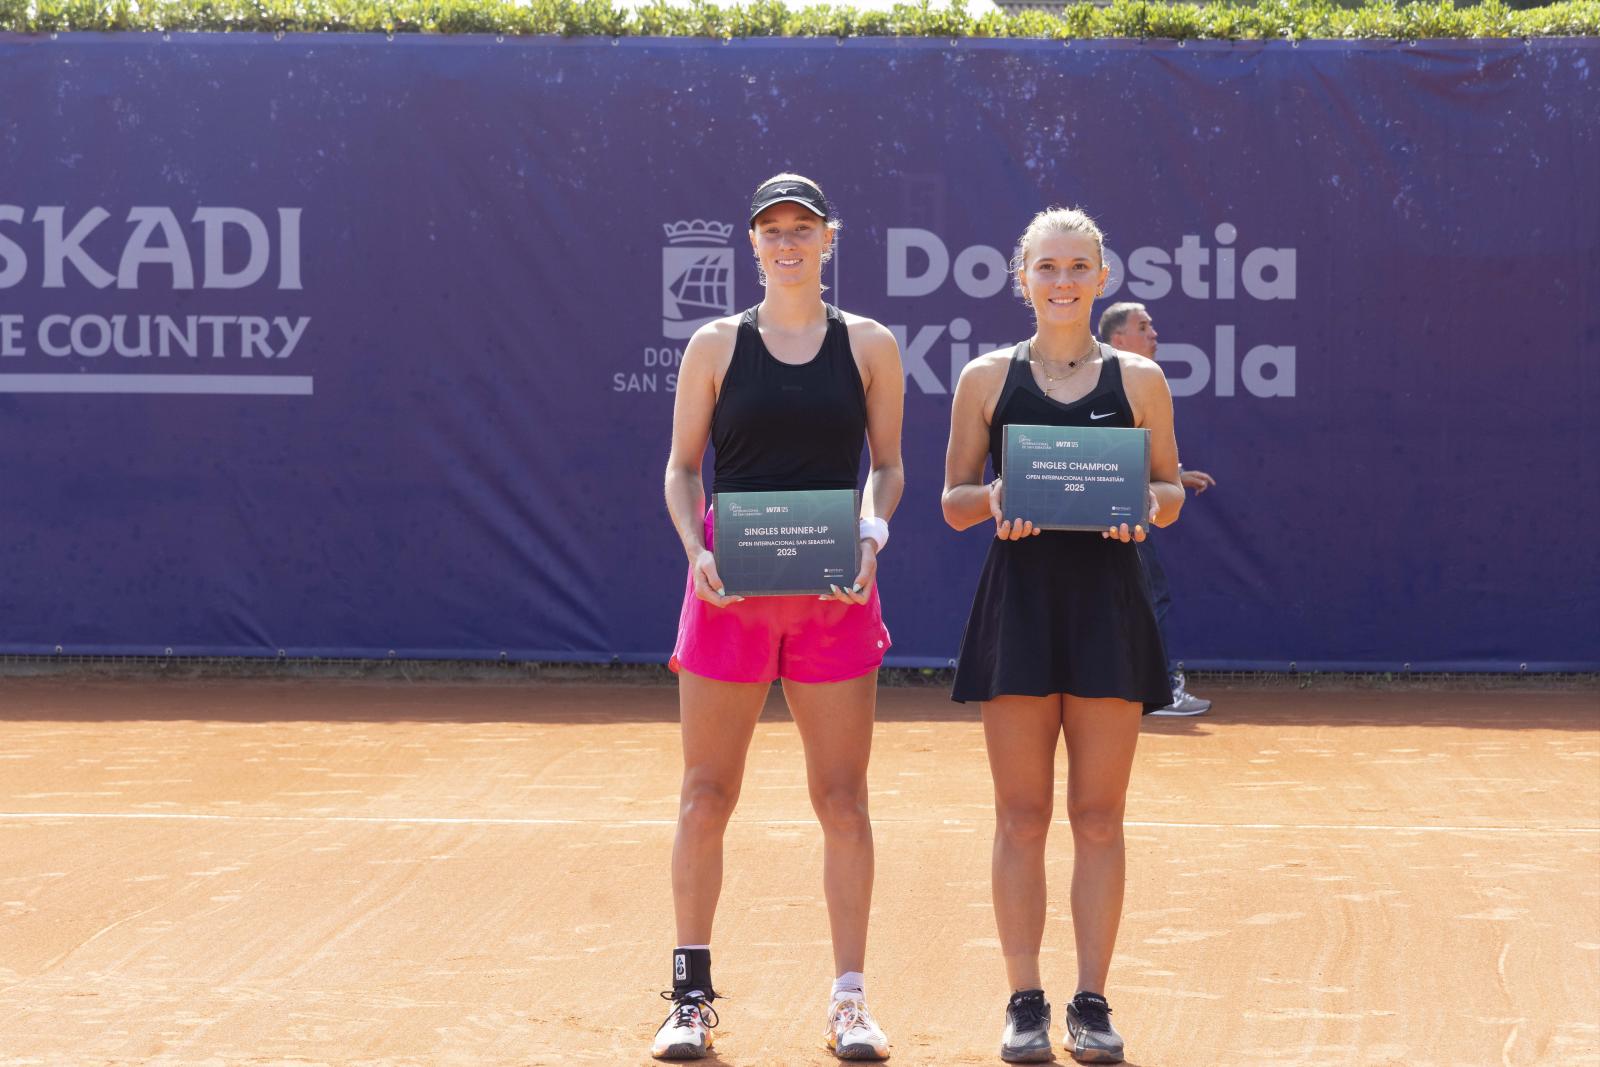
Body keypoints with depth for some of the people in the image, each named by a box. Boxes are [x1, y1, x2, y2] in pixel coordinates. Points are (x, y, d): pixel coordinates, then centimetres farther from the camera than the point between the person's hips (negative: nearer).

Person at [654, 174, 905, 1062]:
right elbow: (681, 466, 6)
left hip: (835, 591, 0)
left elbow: (887, 464, 9)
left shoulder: (869, 346, 6)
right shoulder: (716, 346, 5)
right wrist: (697, 549, -11)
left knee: (842, 798, 1)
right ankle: (691, 996, 12)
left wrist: (871, 536, -10)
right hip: (729, 589, 0)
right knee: (707, 795, 2)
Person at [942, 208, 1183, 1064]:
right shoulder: (987, 378, 5)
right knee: (1021, 815, 1)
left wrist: (1145, 502, -12)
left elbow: (1170, 490, 10)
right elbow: (953, 502, 7)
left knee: (1098, 816, 2)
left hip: (1107, 604, 0)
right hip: (1018, 600, 0)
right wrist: (994, 497, -15)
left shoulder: (1138, 379, 6)